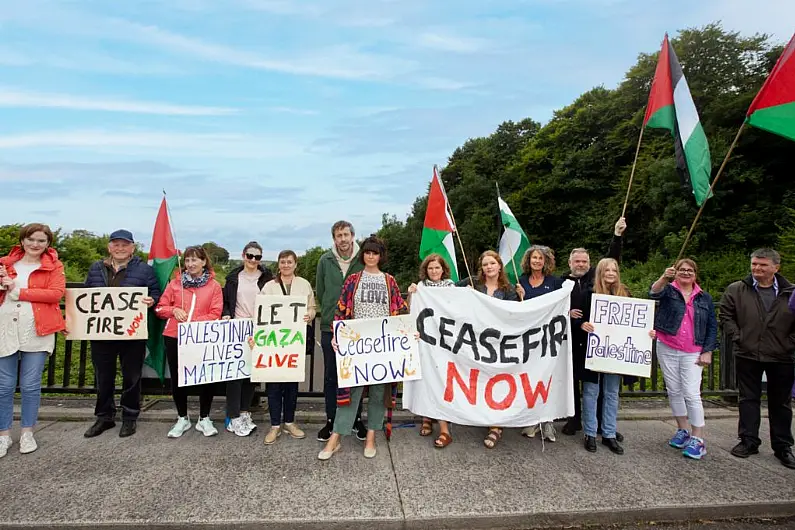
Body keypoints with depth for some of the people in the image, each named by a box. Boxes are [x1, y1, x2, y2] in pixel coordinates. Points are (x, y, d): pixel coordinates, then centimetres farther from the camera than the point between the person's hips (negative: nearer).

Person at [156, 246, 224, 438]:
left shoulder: (214, 285, 1)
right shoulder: (175, 283, 7)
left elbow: (215, 314, -7)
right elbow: (160, 308, 8)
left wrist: (192, 322, -17)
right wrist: (174, 310, -12)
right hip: (174, 337, 2)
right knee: (177, 378, 10)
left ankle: (204, 419, 20)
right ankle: (182, 419, 27)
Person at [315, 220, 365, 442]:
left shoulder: (363, 261, -5)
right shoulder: (325, 261, 0)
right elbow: (320, 292, 9)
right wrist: (330, 313, 10)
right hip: (330, 327, 1)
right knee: (330, 376, 10)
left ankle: (357, 419, 25)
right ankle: (331, 421, 23)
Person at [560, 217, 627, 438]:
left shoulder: (596, 275, 8)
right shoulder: (562, 282, 5)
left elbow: (612, 259, -1)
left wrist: (617, 235, -10)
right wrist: (566, 313, -13)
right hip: (571, 339, 0)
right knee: (573, 379, 8)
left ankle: (603, 423, 18)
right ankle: (575, 420, 22)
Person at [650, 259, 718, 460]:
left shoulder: (705, 298, 7)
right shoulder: (668, 290, 2)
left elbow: (712, 327, 7)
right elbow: (653, 293, -22)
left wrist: (708, 352, -1)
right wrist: (664, 278, -42)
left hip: (692, 353, -1)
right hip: (667, 350, 1)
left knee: (691, 394, -8)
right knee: (674, 391, 10)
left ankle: (698, 439, 0)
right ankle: (683, 430, 25)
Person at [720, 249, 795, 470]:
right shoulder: (736, 290, 0)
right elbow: (726, 315, 4)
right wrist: (737, 337, -5)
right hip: (748, 355, 0)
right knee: (748, 399, 8)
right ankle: (748, 442, 18)